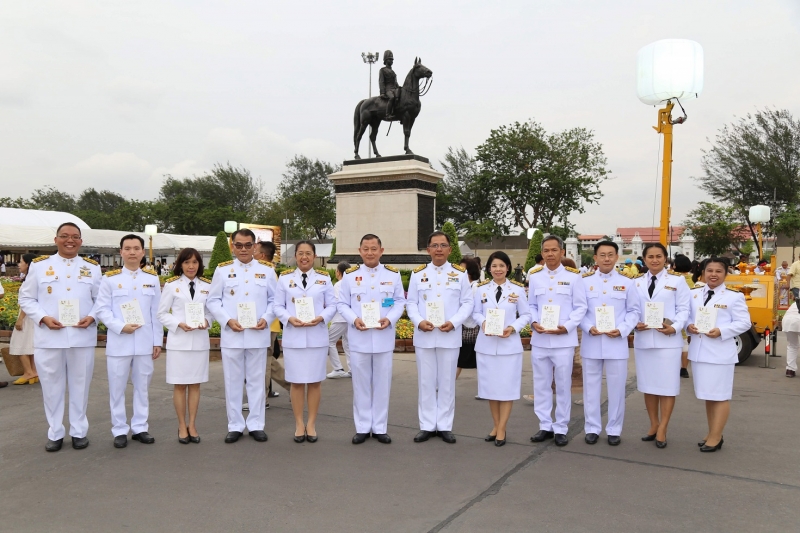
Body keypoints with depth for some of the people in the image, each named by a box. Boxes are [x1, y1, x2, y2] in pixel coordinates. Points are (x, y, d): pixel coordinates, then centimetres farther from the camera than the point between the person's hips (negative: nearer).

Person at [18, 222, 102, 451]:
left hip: (82, 337, 1)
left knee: (80, 385, 9)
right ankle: (55, 433, 22)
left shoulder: (92, 267, 8)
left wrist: (92, 317, -10)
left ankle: (79, 431, 22)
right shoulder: (39, 265, 4)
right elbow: (26, 298, 5)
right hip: (49, 337, 0)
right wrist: (44, 318, -11)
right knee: (52, 387, 8)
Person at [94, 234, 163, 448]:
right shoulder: (110, 278, 2)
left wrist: (158, 341, 5)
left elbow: (156, 312, 7)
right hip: (119, 342, -2)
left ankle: (140, 428, 20)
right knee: (117, 388, 5)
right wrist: (120, 326, -17)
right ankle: (120, 430, 17)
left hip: (145, 342, 2)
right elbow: (101, 309, -2)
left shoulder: (152, 278, 8)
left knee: (142, 386, 9)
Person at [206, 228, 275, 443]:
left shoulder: (267, 270, 6)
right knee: (233, 381, 6)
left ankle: (256, 425, 18)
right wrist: (227, 320, -11)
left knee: (257, 381, 7)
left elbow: (275, 300, 6)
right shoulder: (222, 269, 4)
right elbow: (212, 300, 3)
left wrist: (266, 319, -10)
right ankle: (235, 426, 18)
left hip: (258, 334, 0)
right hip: (231, 334, 0)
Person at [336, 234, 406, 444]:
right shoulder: (350, 275, 3)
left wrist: (390, 319, -13)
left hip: (384, 337, 0)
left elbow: (400, 301, 5)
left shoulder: (393, 274, 4)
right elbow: (342, 304, 3)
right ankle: (362, 427, 19)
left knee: (382, 383, 7)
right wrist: (354, 319, -15)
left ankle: (379, 427, 19)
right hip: (359, 338, 0)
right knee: (361, 384, 7)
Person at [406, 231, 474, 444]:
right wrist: (419, 321, -13)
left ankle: (445, 426, 17)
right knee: (426, 382, 6)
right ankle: (427, 426, 16)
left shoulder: (460, 273, 4)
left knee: (447, 382, 6)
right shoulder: (418, 273, 6)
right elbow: (411, 302, 5)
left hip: (450, 336, -1)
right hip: (424, 336, 1)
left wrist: (453, 322, -14)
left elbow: (467, 303, 1)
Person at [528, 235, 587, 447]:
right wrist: (534, 323, -7)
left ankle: (560, 429, 17)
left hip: (563, 340, -3)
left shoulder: (573, 276, -1)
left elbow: (580, 307, -2)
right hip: (539, 339, 3)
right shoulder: (534, 276, 8)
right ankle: (545, 426, 22)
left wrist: (567, 327, -15)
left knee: (563, 385, 5)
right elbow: (531, 305, 12)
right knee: (541, 384, 9)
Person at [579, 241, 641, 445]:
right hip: (591, 342, 0)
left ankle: (614, 430, 18)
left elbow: (634, 311, 4)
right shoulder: (585, 282, 4)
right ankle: (592, 428, 19)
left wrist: (622, 329, -12)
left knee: (616, 388, 6)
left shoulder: (627, 283, 5)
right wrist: (589, 328, -13)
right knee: (591, 387, 7)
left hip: (616, 342, 0)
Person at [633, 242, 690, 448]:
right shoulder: (636, 283, 10)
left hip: (668, 340, -3)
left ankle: (662, 429, 11)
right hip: (643, 340, 3)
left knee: (667, 385, 0)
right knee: (648, 384, 11)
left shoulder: (677, 281, 3)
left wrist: (674, 327, -18)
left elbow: (684, 309, -2)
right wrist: (635, 324, -11)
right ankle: (654, 425, 25)